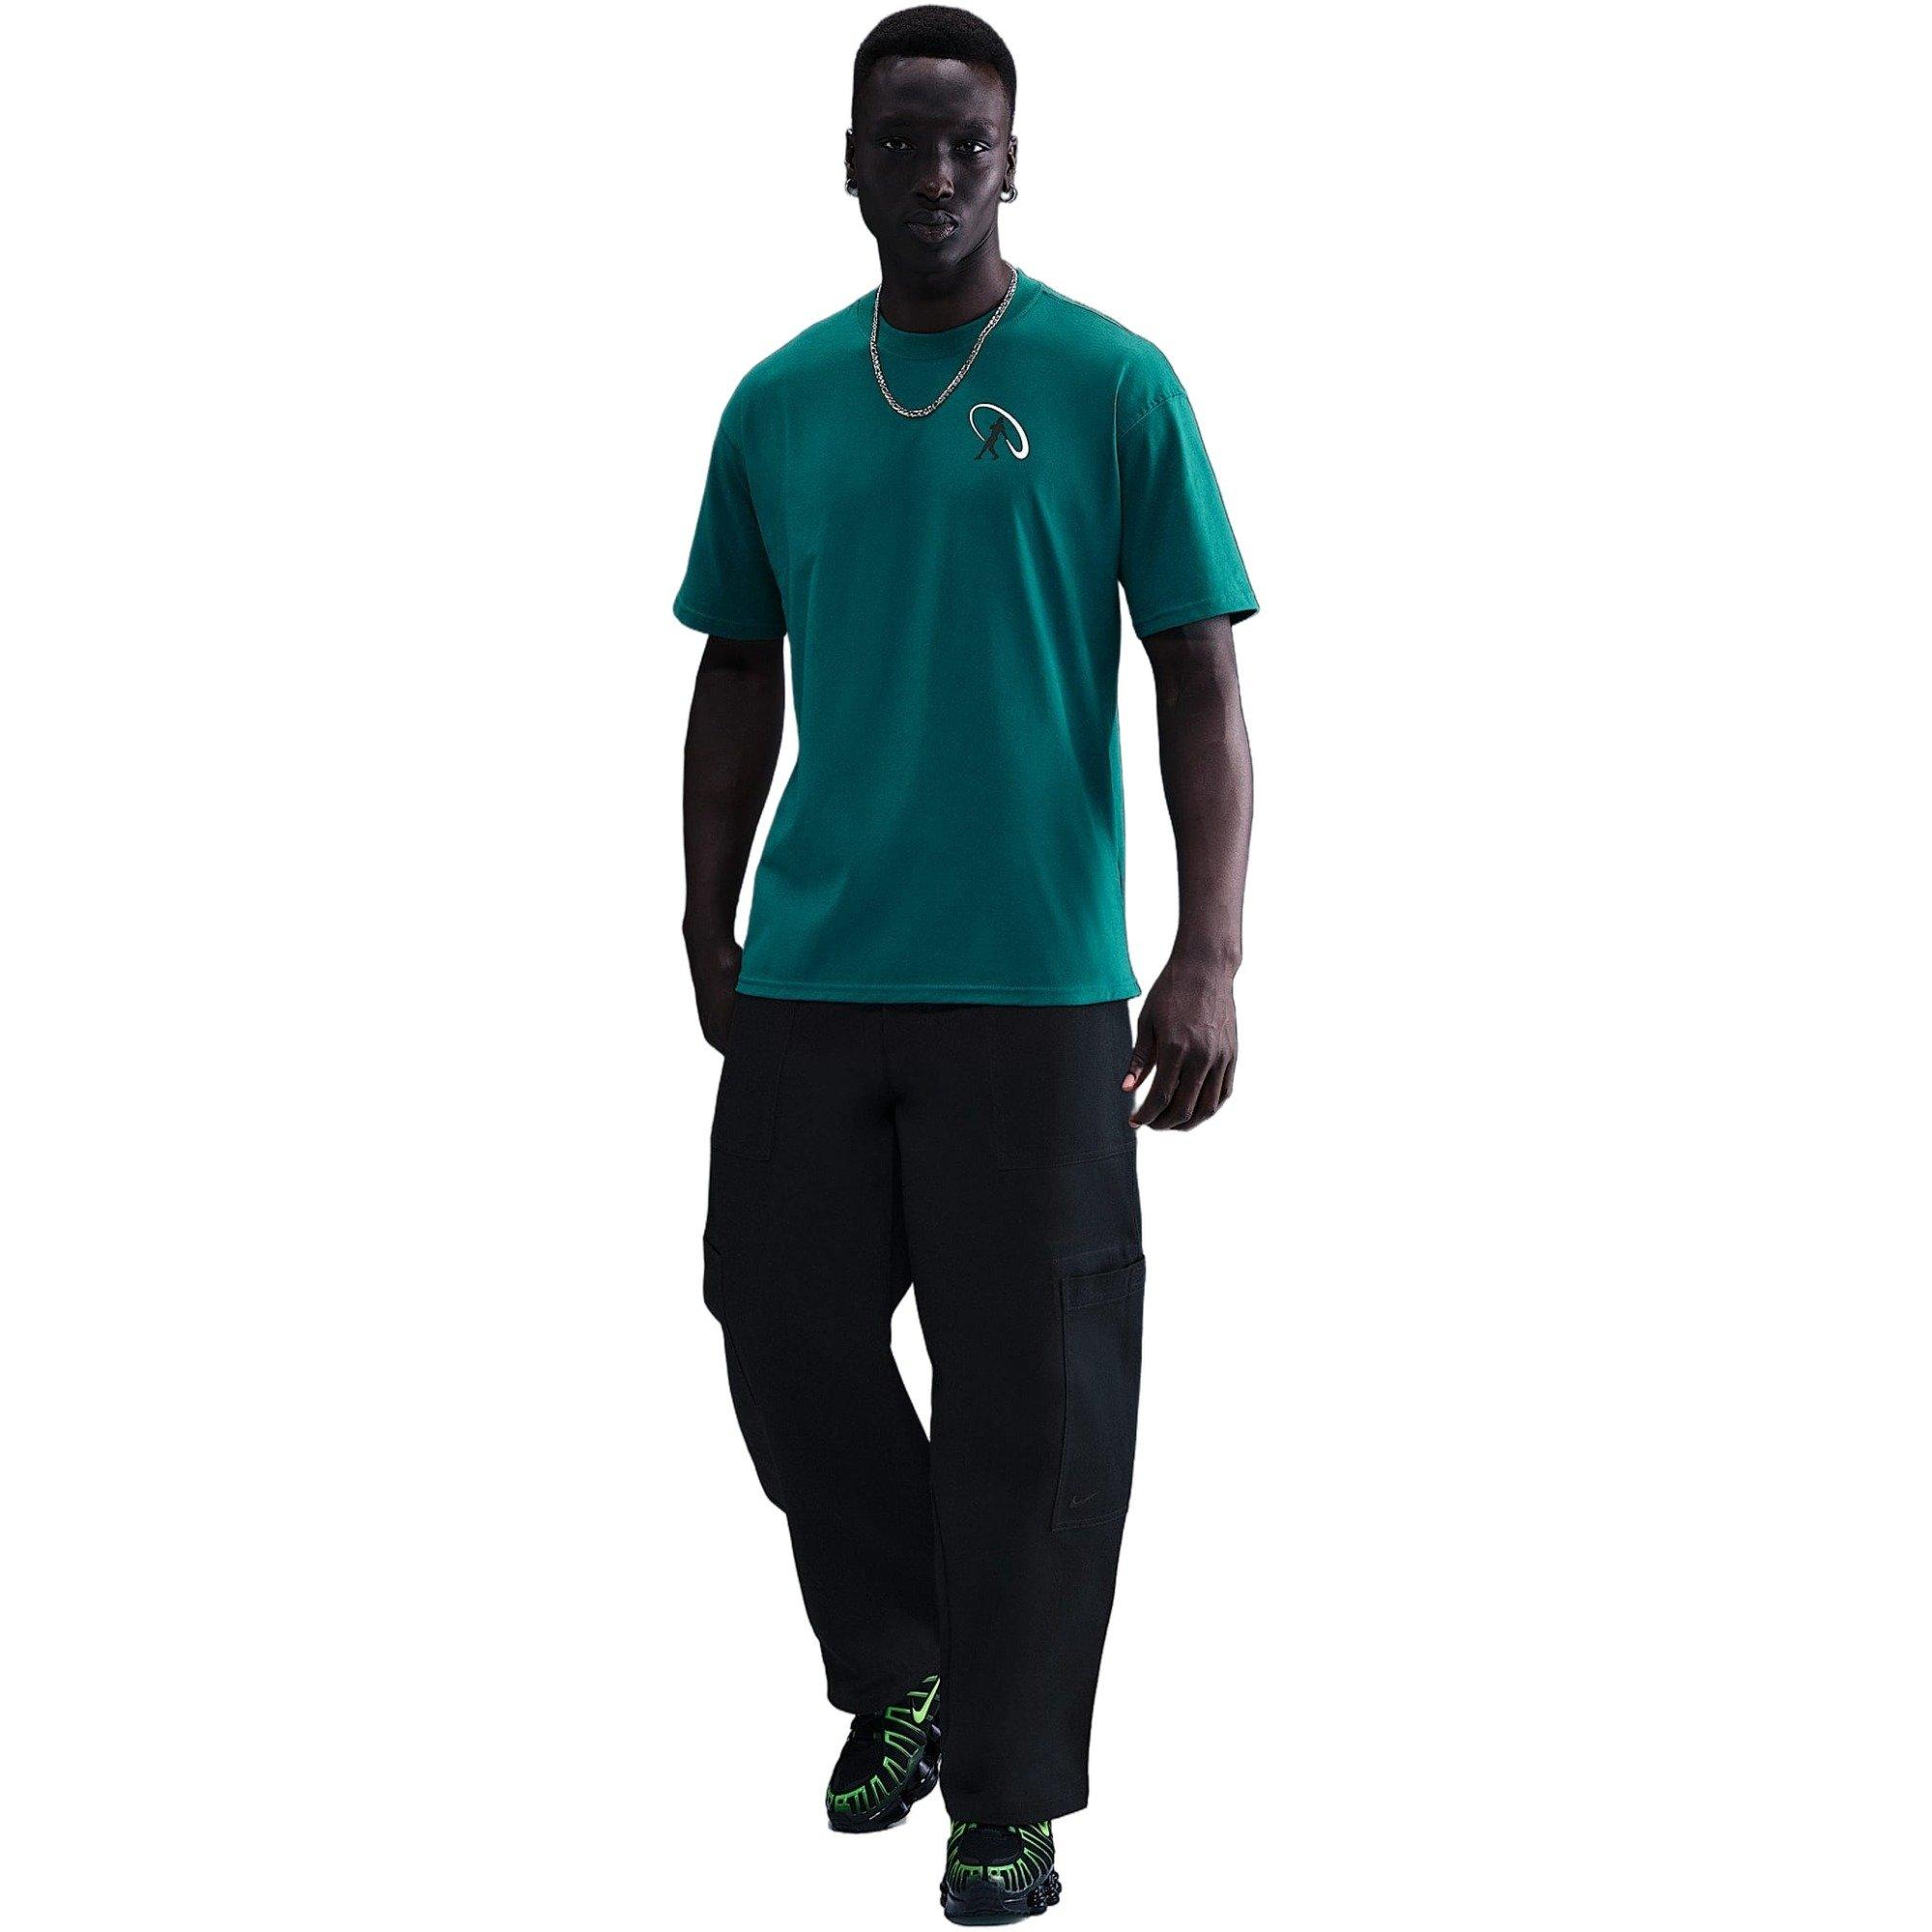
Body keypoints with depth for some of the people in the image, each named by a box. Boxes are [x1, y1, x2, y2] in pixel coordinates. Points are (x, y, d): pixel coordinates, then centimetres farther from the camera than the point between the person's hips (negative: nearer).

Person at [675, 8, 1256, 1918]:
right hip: (808, 973, 4)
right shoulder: (777, 403, 9)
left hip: (1033, 981, -3)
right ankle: (895, 1676, 32)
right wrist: (706, 938, 16)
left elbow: (1203, 685, -4)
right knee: (789, 1337, 8)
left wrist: (1210, 957, -13)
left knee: (1029, 1397, 1)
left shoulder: (1113, 385, -2)